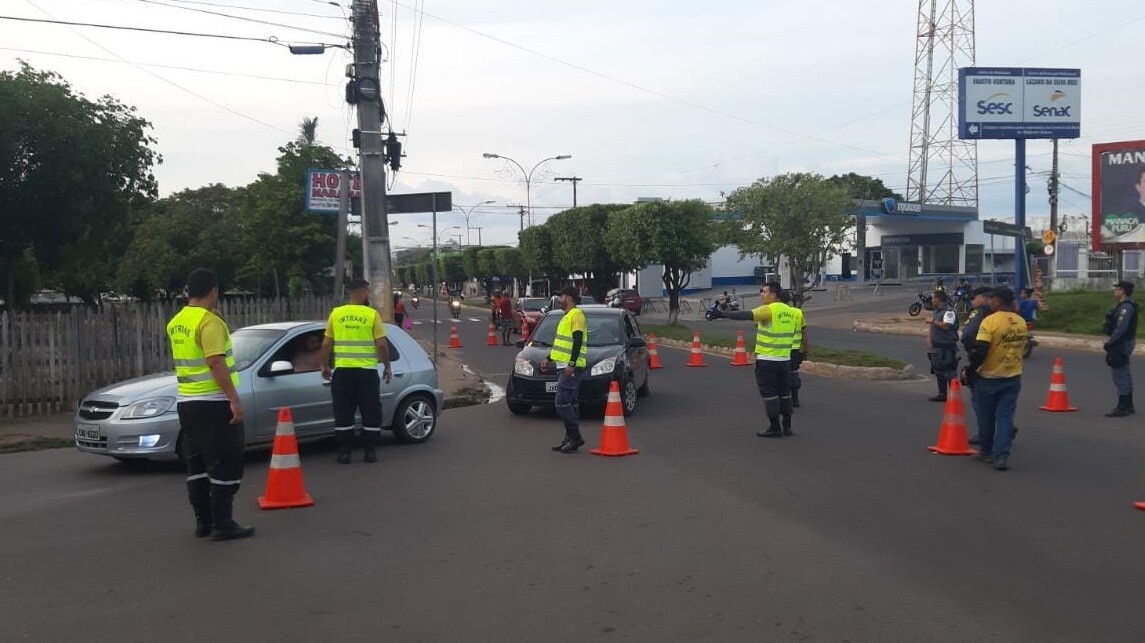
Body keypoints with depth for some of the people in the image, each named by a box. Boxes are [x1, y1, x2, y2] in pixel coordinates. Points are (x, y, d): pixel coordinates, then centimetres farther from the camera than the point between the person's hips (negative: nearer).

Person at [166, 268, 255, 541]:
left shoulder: (175, 323, 10)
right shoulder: (209, 321, -17)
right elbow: (216, 363, -24)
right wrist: (234, 399, -23)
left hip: (186, 403, 9)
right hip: (214, 403, -9)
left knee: (197, 463, 13)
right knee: (225, 464, -3)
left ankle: (203, 521, 18)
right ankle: (223, 524, -3)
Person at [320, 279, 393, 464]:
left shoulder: (336, 314, 3)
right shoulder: (372, 314, -5)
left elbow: (326, 344, 6)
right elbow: (382, 345, -6)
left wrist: (325, 366, 18)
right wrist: (387, 366, 5)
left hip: (343, 371, 2)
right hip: (366, 372, -2)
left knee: (343, 412, 8)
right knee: (370, 412, 8)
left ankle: (344, 451, 8)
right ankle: (369, 451, 11)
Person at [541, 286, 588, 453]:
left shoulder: (576, 315, -11)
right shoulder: (567, 316, 21)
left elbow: (577, 342, -20)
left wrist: (572, 364, -26)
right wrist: (549, 359, 29)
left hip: (572, 368, -11)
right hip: (564, 366, 11)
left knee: (562, 403, -14)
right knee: (570, 404, 11)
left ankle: (575, 437, -9)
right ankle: (571, 438, 15)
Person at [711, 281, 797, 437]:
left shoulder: (769, 310, -14)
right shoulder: (789, 311, 10)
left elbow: (747, 315, -25)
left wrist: (723, 314, -29)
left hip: (767, 360, -7)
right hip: (785, 360, 7)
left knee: (769, 394, 1)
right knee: (784, 393, 14)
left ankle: (775, 428, 3)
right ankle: (787, 426, 20)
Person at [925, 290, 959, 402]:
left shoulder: (949, 312, -13)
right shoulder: (936, 311, 17)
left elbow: (946, 326, -28)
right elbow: (933, 327, 22)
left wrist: (933, 321, -16)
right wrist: (929, 339, 8)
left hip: (947, 348, -10)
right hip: (937, 347, 10)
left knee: (950, 373, -7)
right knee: (939, 372, 14)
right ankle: (942, 394, 22)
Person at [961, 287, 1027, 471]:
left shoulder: (990, 321, -18)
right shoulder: (1021, 322, 3)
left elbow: (979, 351, -22)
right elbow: (1020, 347, 15)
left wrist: (968, 372, -11)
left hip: (989, 377, -5)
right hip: (1013, 378, 5)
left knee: (986, 417, 12)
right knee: (1005, 416, 5)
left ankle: (986, 452, 24)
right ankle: (1002, 456, -4)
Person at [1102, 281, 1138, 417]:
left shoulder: (1126, 307, -19)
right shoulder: (1124, 305, 14)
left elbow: (1121, 328, -26)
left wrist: (1110, 343, -21)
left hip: (1122, 344, -11)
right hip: (1124, 344, 11)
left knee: (1120, 375, -8)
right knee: (1125, 375, 17)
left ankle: (1122, 408, -6)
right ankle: (1128, 406, 26)